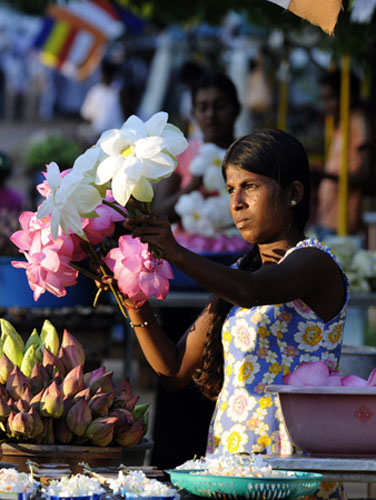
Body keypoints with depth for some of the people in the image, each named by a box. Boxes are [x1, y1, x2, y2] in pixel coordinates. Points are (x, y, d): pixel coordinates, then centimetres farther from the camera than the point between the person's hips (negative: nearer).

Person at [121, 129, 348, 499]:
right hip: (224, 461, 6)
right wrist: (137, 307, 1)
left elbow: (251, 291, -25)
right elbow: (176, 370, 16)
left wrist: (176, 253, -37)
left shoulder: (315, 262, -2)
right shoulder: (238, 272, 21)